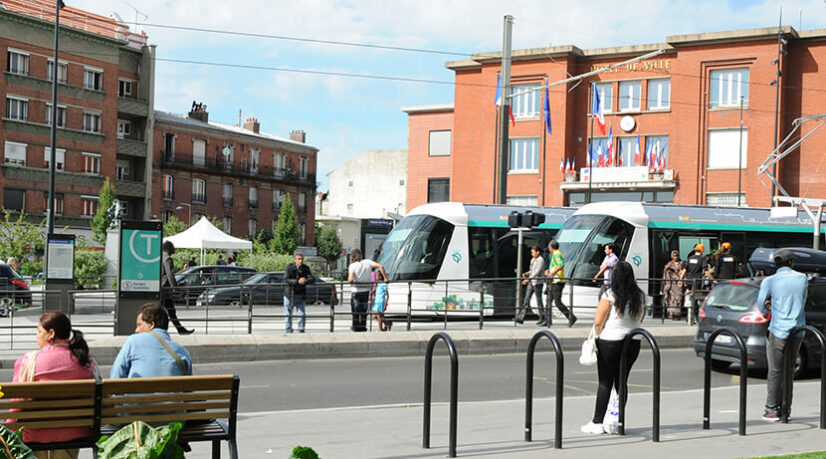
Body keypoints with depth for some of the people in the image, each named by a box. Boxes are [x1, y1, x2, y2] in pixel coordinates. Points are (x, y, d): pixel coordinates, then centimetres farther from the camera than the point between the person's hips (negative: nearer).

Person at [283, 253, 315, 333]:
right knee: (288, 314, 5)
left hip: (300, 295, 1)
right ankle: (288, 331, 15)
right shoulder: (290, 267, -9)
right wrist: (298, 281, -33)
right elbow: (286, 279, -20)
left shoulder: (305, 268, -2)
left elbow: (312, 279, -9)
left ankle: (301, 331, 4)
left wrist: (306, 280, -32)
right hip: (289, 295, -1)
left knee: (301, 314, -5)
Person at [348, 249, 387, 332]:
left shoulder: (352, 266, -11)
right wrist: (385, 278, -5)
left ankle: (356, 328, 10)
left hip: (356, 291, -4)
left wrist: (349, 281, -1)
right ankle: (363, 327, 24)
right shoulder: (367, 262, -1)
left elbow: (350, 279, -24)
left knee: (355, 312, 8)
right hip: (366, 291, 4)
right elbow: (381, 266, -10)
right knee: (364, 311, 18)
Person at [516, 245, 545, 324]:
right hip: (531, 283, 8)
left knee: (539, 301, 2)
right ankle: (520, 318, -8)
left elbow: (537, 272, -23)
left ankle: (542, 318, 16)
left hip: (537, 283, -8)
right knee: (526, 300, -1)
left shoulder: (541, 260, -13)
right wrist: (526, 273, 2)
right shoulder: (532, 260, 13)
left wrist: (528, 279, -29)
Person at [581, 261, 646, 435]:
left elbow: (598, 322, -11)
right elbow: (640, 319, 13)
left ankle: (597, 422, 4)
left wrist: (598, 336, 5)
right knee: (622, 381, 12)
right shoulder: (640, 296, 4)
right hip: (633, 342, 5)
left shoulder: (610, 295, -12)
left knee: (605, 383, 1)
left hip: (610, 342, -5)